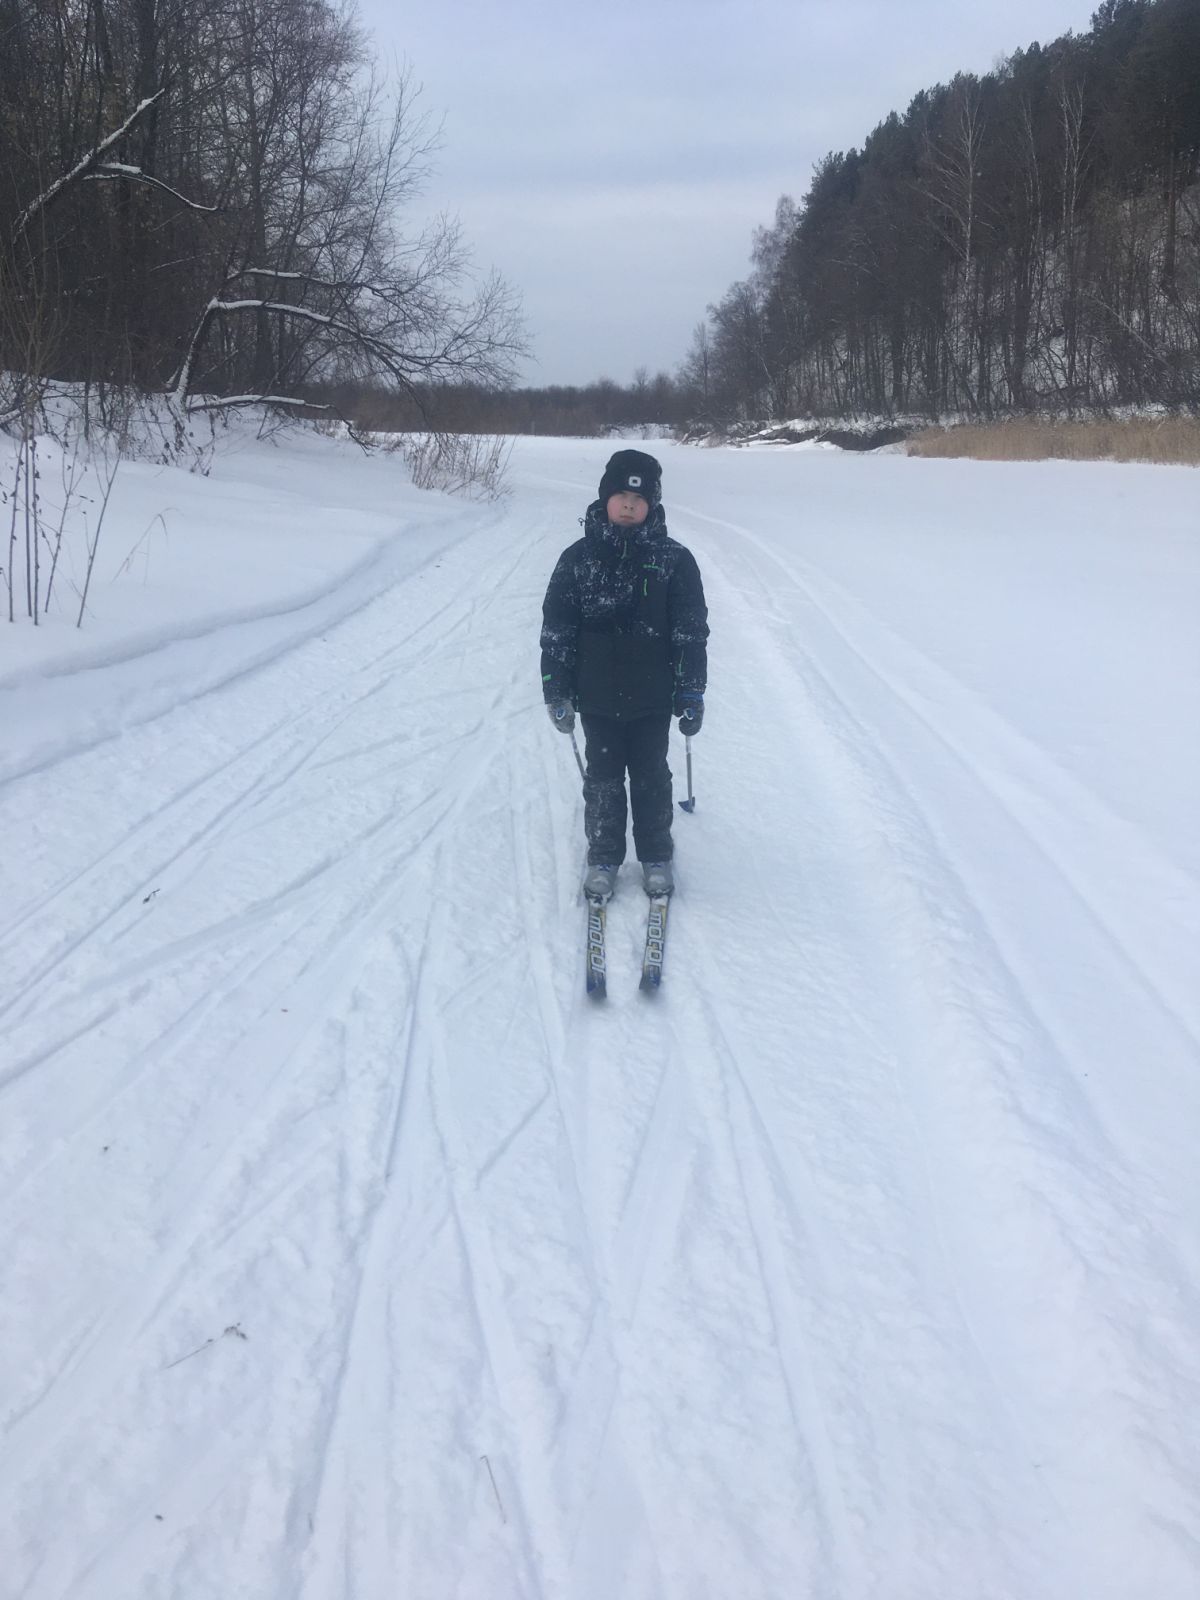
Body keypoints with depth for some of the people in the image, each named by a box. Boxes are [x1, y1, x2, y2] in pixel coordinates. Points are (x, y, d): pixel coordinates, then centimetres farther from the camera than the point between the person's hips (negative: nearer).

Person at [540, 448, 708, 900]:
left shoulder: (673, 559, -6)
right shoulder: (578, 558, -4)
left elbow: (692, 630, -3)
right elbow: (556, 629, 0)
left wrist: (691, 692, -5)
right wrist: (556, 691, -2)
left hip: (652, 697, -1)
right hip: (597, 697, 1)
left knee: (652, 778, 13)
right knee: (603, 780, 12)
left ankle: (656, 857, 29)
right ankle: (603, 858, 27)